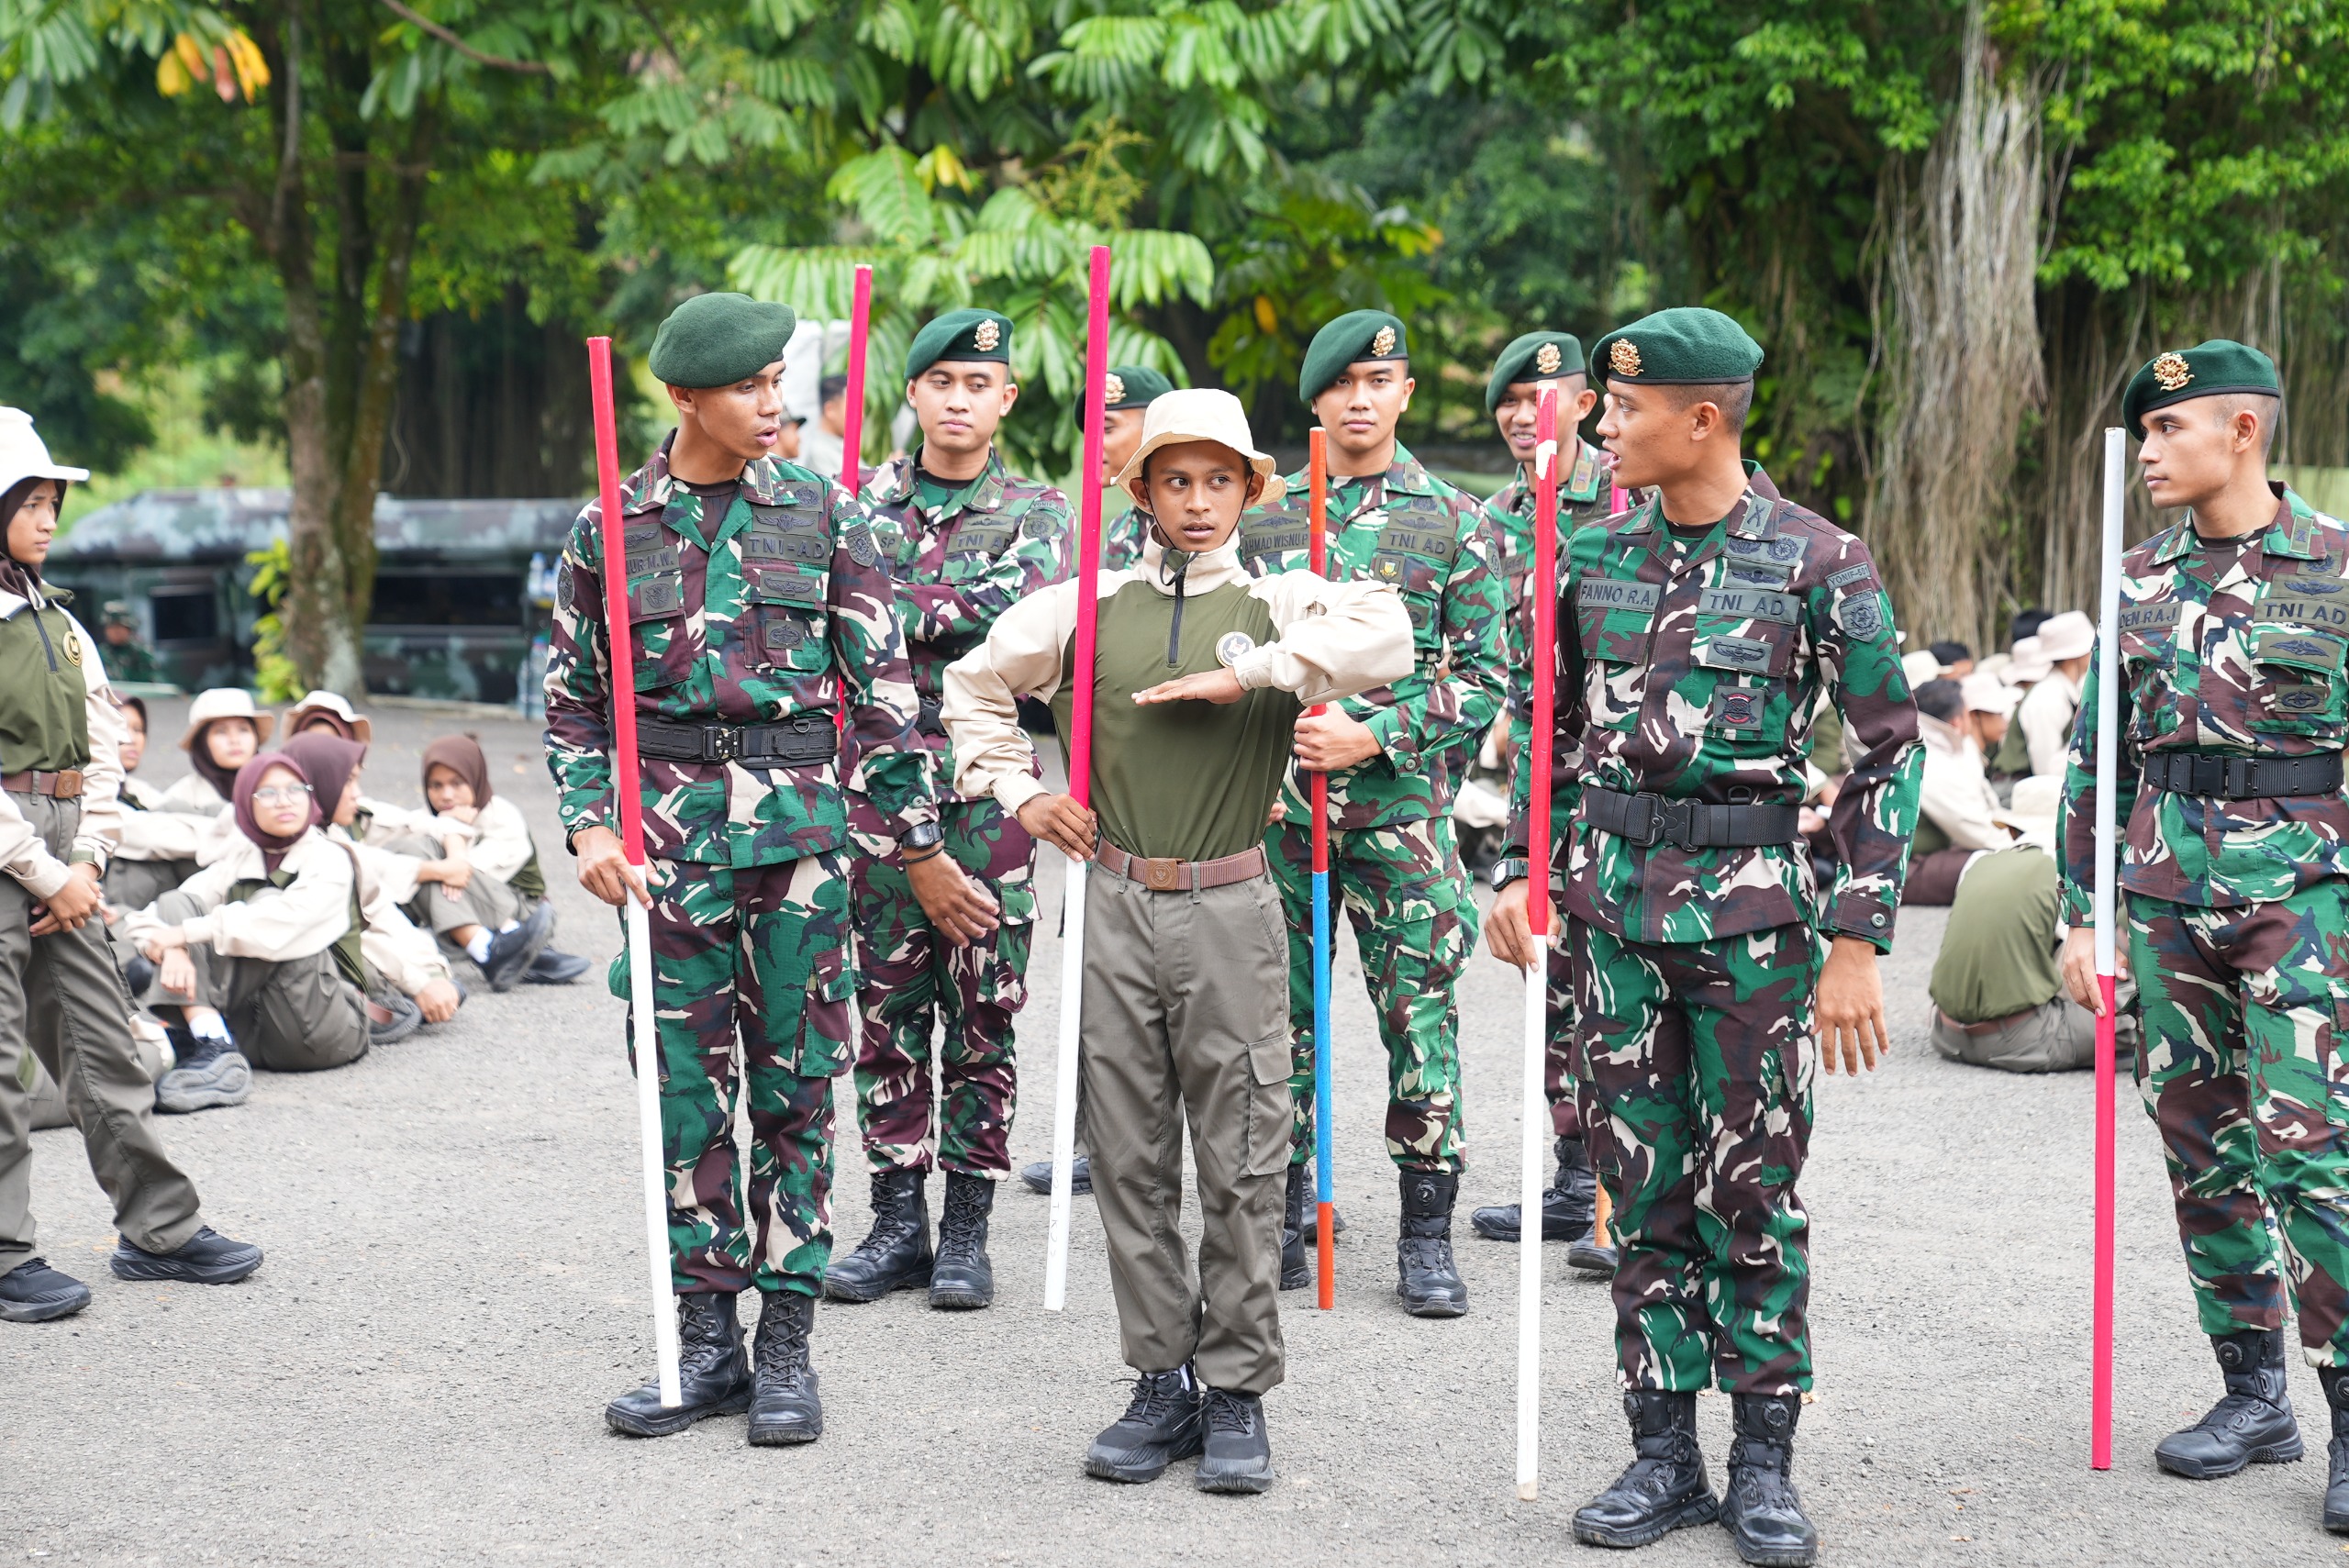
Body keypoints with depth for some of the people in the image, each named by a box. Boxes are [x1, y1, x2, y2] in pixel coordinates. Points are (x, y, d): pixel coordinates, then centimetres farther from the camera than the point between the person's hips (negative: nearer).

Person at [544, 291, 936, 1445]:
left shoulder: (826, 516, 3)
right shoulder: (609, 527, 5)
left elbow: (885, 684, 4)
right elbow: (571, 696, 10)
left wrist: (919, 833, 0)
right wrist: (588, 824, -2)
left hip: (801, 824, -1)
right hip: (669, 829, 1)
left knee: (795, 1083, 3)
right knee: (685, 1086, 3)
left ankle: (786, 1347, 12)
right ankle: (706, 1343, 14)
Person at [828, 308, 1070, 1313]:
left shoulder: (1038, 513, 4)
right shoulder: (866, 505, 9)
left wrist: (901, 608, -16)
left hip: (990, 787, -2)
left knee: (982, 1012, 3)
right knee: (887, 1008, 5)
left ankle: (967, 1229, 12)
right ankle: (898, 1220, 15)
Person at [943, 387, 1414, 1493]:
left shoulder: (1279, 604, 2)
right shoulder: (1086, 605, 7)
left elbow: (1386, 638, -18)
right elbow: (974, 684, 20)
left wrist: (1245, 674, -18)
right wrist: (1018, 791, 9)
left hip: (1230, 912, -2)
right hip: (1118, 905, 2)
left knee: (1241, 1163, 2)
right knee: (1130, 1160, 7)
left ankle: (1236, 1392, 12)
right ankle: (1163, 1381, 18)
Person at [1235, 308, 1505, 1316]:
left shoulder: (1453, 522, 3)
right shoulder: (1264, 515, 9)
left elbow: (1481, 681, -1)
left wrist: (1374, 737, -13)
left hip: (1402, 804, -2)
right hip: (1278, 802, 2)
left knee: (1421, 1013, -1)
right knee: (1279, 1013, 6)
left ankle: (1426, 1238, 9)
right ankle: (1280, 1222, 19)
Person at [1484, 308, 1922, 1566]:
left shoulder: (1817, 563, -6)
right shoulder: (1593, 556, 7)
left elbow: (1887, 755, -5)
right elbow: (1554, 728, 18)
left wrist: (1856, 944, -9)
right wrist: (1523, 871, 9)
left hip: (1753, 910, -4)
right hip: (1612, 905, 4)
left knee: (1755, 1194, 3)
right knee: (1643, 1190, 8)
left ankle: (1764, 1465, 15)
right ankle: (1663, 1455, 18)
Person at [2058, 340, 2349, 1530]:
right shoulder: (2141, 582, 9)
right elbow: (2096, 757, 12)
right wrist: (2083, 915, 8)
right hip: (2167, 888, 5)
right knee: (2201, 1152, 9)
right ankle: (2254, 1396, 20)